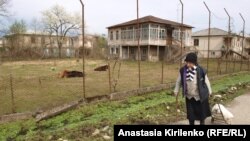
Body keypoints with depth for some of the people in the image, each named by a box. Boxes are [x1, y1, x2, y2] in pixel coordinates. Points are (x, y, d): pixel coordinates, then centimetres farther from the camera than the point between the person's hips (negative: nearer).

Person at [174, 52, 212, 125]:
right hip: (189, 96, 2)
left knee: (202, 113, 16)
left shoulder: (201, 70, -21)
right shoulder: (183, 70, -14)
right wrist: (176, 90, 3)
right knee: (190, 114, 9)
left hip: (200, 96, -2)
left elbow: (206, 81, -6)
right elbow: (179, 81, 1)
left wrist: (209, 92, 5)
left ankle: (202, 123, 42)